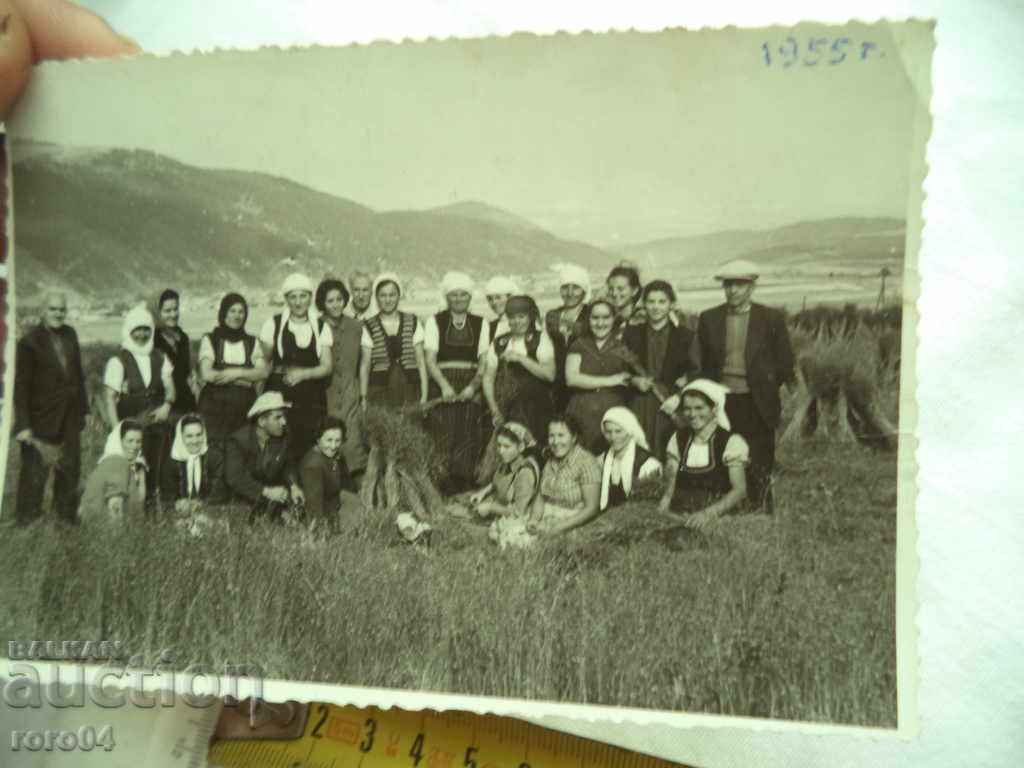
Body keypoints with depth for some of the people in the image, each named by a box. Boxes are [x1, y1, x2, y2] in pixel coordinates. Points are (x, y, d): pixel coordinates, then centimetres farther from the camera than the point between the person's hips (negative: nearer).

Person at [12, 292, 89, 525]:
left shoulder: (70, 335, 6)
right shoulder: (29, 342, -12)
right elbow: (21, 386, -13)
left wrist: (82, 407, 10)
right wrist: (23, 425, -17)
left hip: (69, 420, 6)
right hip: (41, 422, -6)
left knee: (70, 471, 14)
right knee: (34, 473, 4)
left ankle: (66, 519, 29)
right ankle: (25, 520, 19)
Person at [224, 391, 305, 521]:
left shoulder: (283, 438, 0)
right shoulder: (238, 440, -13)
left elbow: (288, 465, 10)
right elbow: (233, 478, -21)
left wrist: (294, 486, -12)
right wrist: (265, 491, -30)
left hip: (274, 494, 4)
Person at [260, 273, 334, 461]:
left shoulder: (321, 327, 7)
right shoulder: (273, 324, 4)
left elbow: (327, 366, 3)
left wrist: (303, 373, -14)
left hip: (312, 397, 1)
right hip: (279, 393, -1)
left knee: (309, 450, -6)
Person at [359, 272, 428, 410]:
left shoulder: (413, 323, 7)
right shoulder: (369, 328, 4)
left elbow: (421, 362, 7)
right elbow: (364, 365, 6)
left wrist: (424, 394, 1)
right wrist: (363, 397, -1)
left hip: (410, 392, 1)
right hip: (380, 390, -1)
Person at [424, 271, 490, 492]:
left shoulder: (480, 323, 11)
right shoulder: (434, 321, 7)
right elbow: (430, 359, -2)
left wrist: (473, 386, -12)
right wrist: (445, 386, -16)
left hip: (470, 388, 2)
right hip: (442, 386, -1)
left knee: (469, 439, -2)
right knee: (443, 438, -7)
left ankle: (464, 489, 4)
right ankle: (442, 489, -3)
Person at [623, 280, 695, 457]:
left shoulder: (685, 335, 7)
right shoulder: (631, 333, 11)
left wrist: (678, 397, -9)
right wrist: (634, 380, -7)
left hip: (670, 405, -1)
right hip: (639, 405, 1)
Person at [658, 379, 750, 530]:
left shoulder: (731, 441, -1)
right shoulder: (678, 439, 12)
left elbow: (740, 490, -10)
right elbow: (670, 485, 8)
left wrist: (708, 513, -23)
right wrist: (660, 511, -12)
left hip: (719, 516, -3)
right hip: (679, 515, 4)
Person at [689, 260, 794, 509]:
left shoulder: (771, 319, 2)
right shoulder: (708, 319, 7)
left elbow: (785, 362, 6)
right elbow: (697, 363, 8)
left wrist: (769, 386, 1)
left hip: (757, 404, -1)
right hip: (720, 401, 2)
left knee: (759, 467, 0)